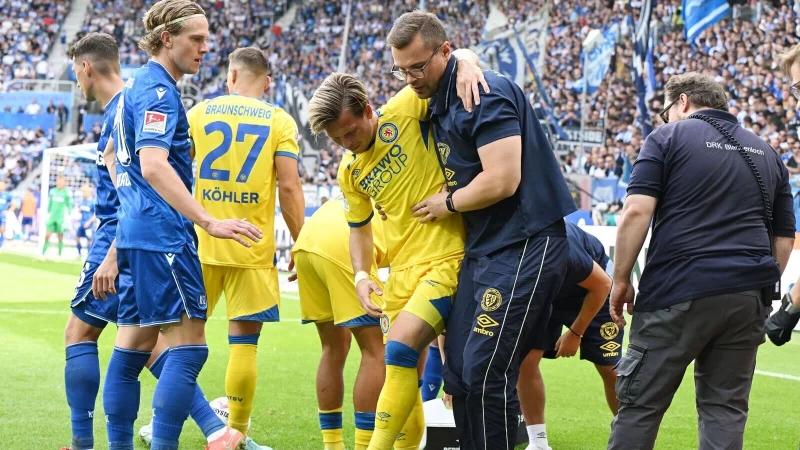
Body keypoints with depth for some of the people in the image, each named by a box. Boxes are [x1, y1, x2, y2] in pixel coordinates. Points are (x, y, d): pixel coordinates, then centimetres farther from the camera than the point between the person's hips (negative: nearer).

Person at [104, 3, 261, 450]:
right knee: (189, 346, -11)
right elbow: (154, 166, -26)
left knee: (134, 344, 10)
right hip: (163, 234, -10)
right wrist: (210, 222, -30)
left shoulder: (137, 85, 18)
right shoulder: (158, 89, -13)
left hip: (135, 233, 10)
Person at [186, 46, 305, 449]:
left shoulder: (199, 113, 5)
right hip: (252, 250, -2)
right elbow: (288, 187, -7)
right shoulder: (280, 122, 0)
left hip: (200, 245, 2)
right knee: (244, 342, 2)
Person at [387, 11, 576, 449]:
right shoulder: (437, 103, 15)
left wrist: (448, 203, -6)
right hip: (482, 248, 10)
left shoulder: (484, 93, -15)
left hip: (525, 245, -10)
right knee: (459, 372, 7)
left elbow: (502, 179, -23)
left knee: (485, 371, -14)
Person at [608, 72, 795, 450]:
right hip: (747, 298, 5)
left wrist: (621, 280, -2)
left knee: (639, 404, 2)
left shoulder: (668, 137, 3)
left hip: (679, 292, -5)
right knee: (725, 408, 7)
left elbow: (637, 211, -8)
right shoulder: (766, 153, 19)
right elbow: (784, 236, 18)